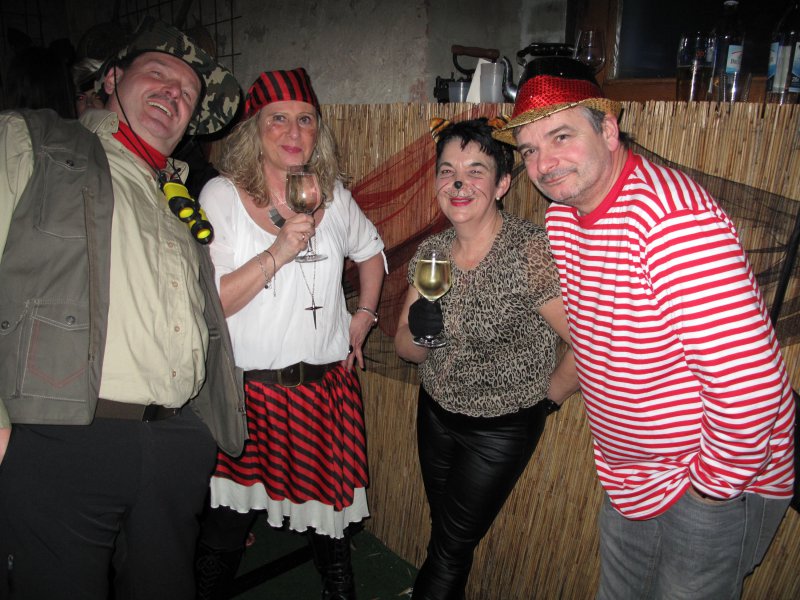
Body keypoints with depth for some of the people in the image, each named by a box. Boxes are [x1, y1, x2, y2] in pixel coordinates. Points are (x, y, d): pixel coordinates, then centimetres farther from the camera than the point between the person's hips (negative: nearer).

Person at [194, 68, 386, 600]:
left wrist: (364, 316, 14)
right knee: (227, 527, 5)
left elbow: (371, 250, 24)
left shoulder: (333, 196, 6)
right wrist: (278, 252, -22)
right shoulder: (222, 196, -5)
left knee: (330, 514, 12)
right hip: (247, 390, -2)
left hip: (327, 387, 3)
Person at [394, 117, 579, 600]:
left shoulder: (532, 253, -25)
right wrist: (420, 333, -22)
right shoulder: (431, 252, -5)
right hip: (436, 412, 5)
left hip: (503, 427, -5)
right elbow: (405, 347, 1)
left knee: (452, 545, 12)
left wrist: (549, 397, -9)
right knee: (445, 535, 23)